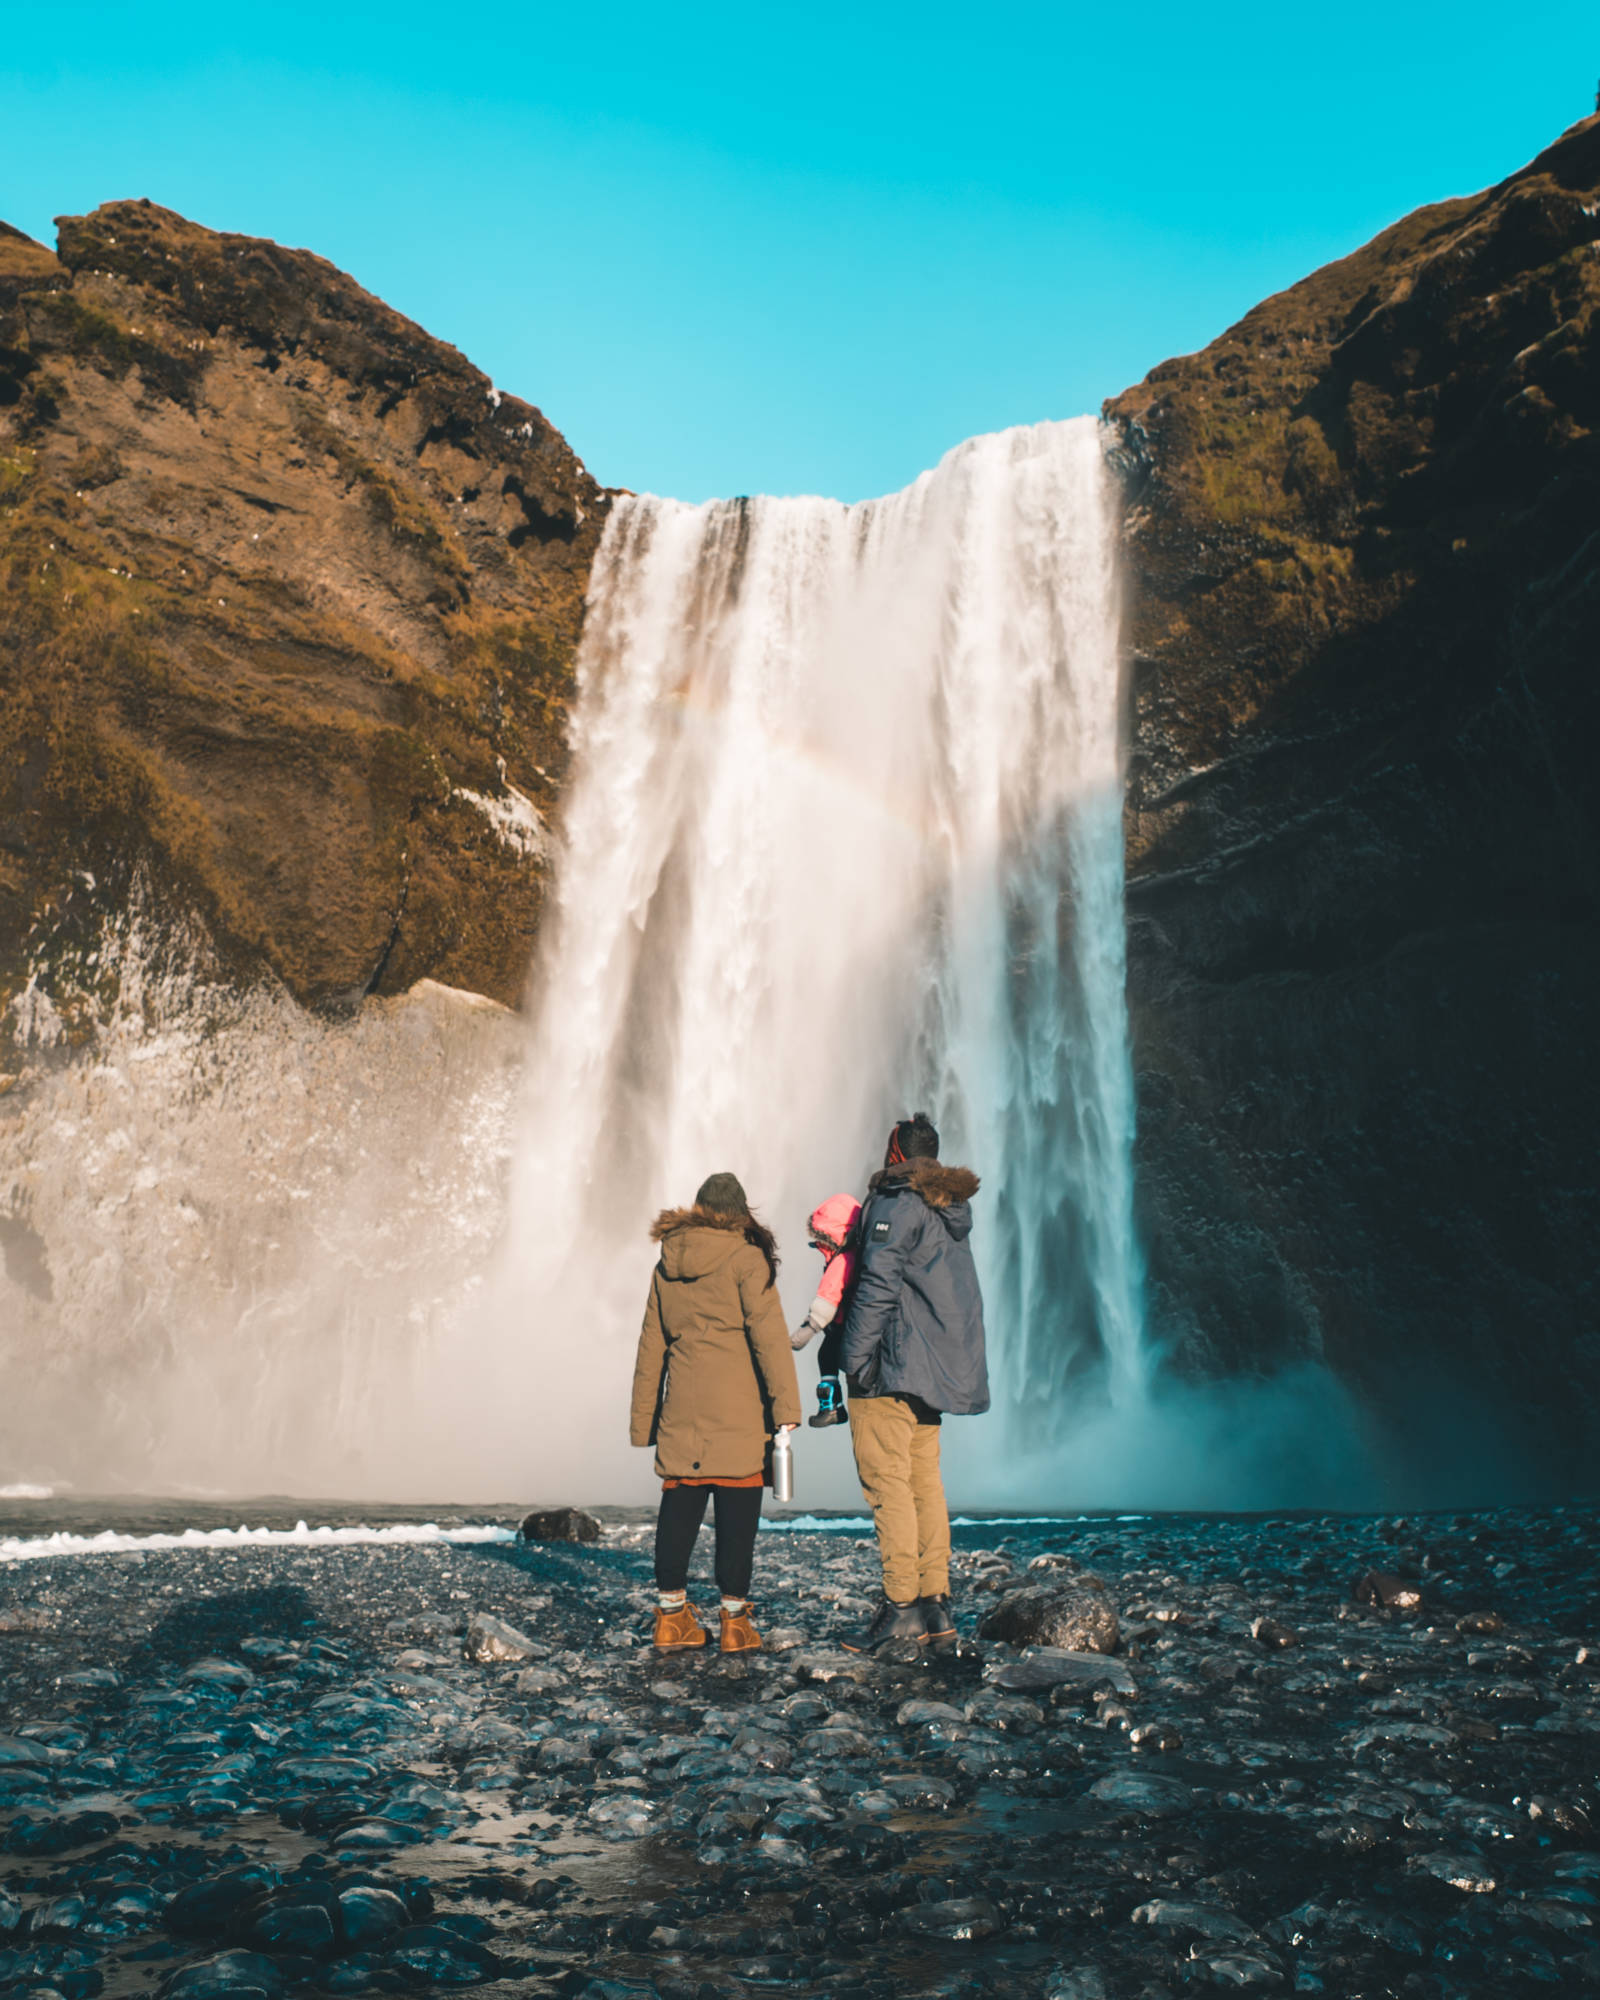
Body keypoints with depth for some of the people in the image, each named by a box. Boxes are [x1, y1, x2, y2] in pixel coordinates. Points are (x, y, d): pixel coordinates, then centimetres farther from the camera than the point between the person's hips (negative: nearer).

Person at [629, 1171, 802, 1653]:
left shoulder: (667, 1265, 12)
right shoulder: (746, 1258, -4)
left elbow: (651, 1347, 15)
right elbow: (768, 1335, -10)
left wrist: (642, 1419, 20)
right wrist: (785, 1405, -10)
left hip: (682, 1412, 5)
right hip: (738, 1414, -4)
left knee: (678, 1506, 11)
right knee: (737, 1510, 2)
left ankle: (671, 1614, 17)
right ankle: (735, 1621, 6)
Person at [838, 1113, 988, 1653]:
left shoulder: (895, 1204, -10)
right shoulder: (952, 1209, 17)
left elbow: (877, 1286, -16)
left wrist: (854, 1360, -14)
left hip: (893, 1365, -9)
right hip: (937, 1366, 9)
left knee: (887, 1482, -7)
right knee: (925, 1482, 11)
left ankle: (900, 1604, -10)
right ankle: (936, 1607, 11)